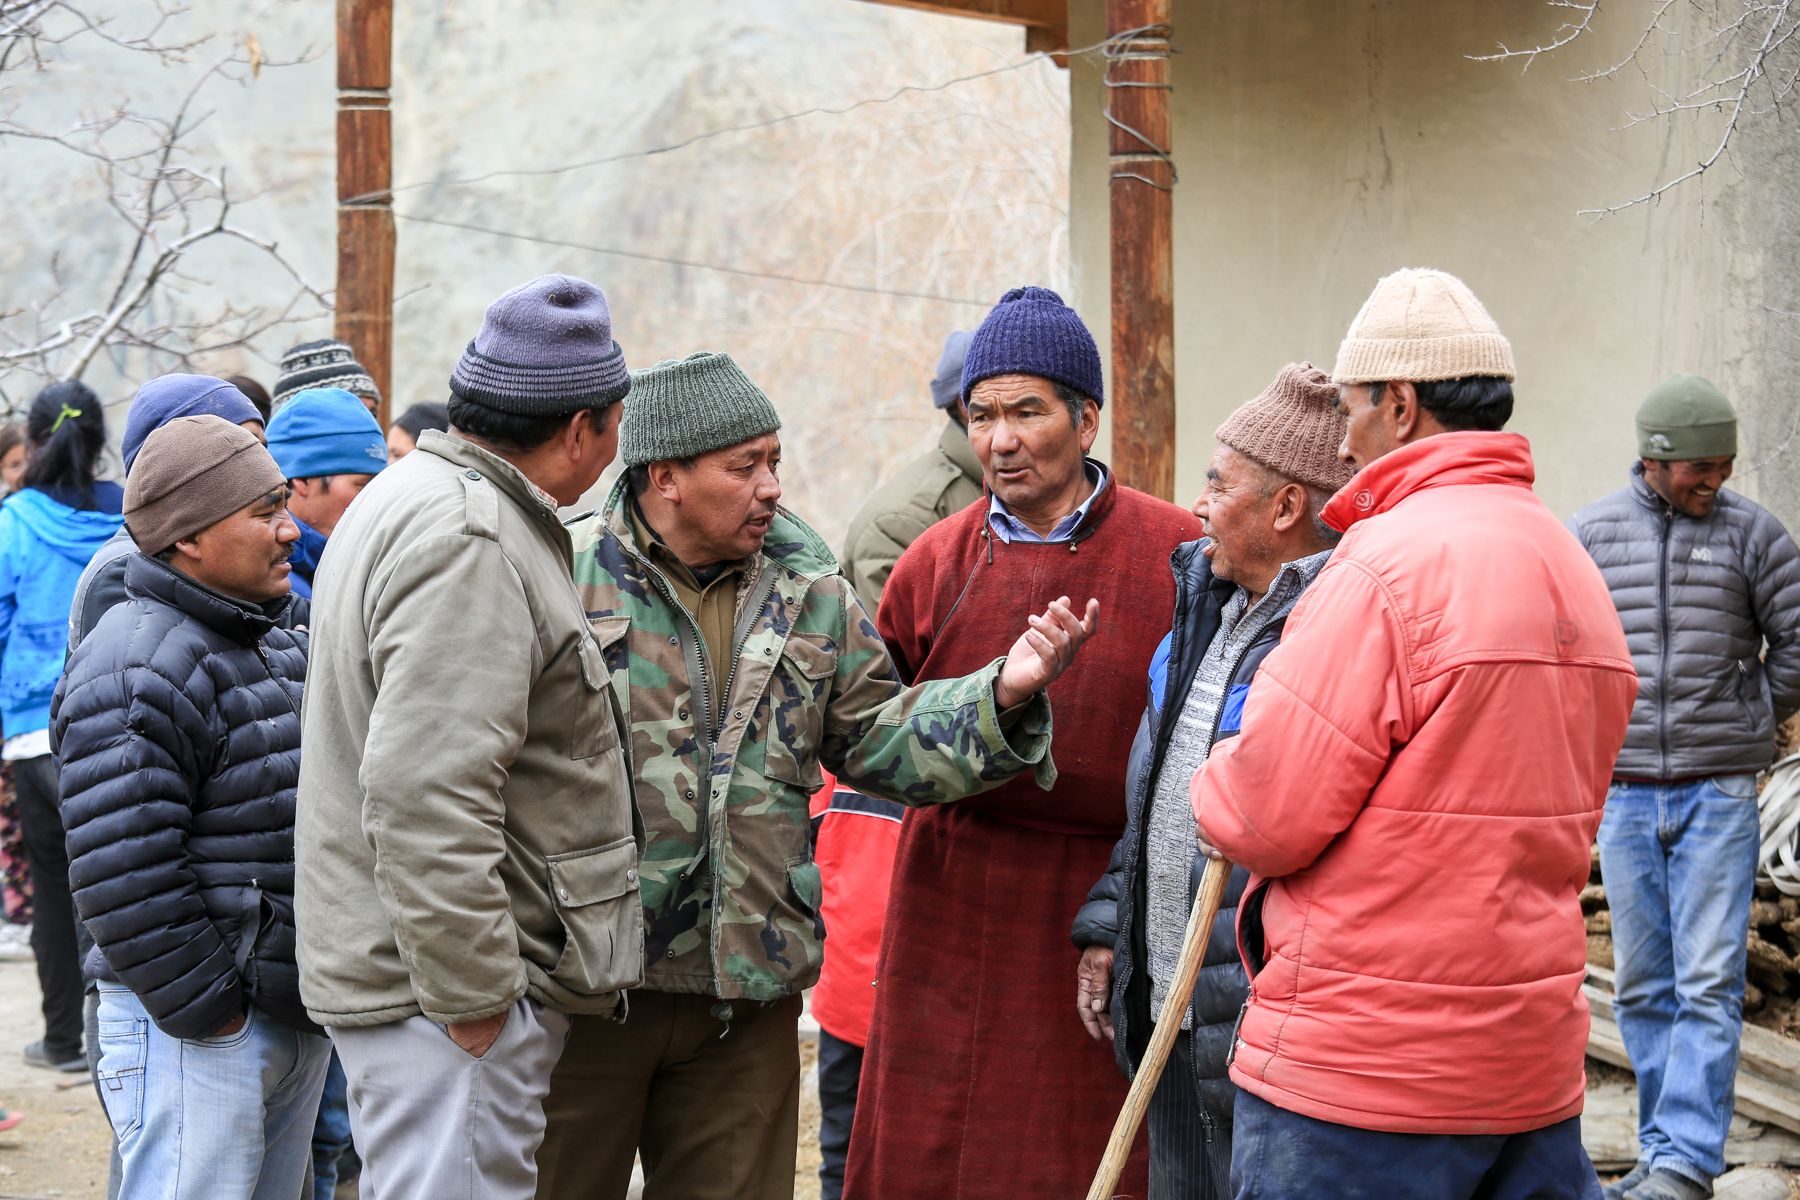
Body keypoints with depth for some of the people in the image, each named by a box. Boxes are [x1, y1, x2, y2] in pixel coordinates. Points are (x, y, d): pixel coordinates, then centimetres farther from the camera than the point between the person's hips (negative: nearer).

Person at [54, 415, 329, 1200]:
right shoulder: (137, 670, -17)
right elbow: (122, 874, -23)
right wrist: (202, 1010, -19)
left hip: (293, 1011, 10)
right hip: (191, 1034, -9)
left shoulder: (279, 650, 16)